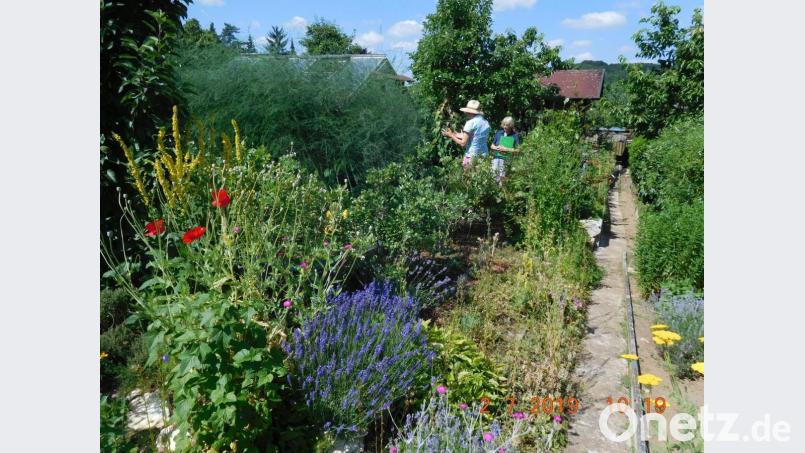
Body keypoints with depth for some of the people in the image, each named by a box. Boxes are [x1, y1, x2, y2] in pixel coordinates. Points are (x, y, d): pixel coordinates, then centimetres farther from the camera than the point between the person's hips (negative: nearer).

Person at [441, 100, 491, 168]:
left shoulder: (470, 123, -9)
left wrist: (451, 135, 6)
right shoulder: (486, 123, 11)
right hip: (484, 156, 7)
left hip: (472, 156, -6)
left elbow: (463, 143, -9)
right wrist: (461, 136, 28)